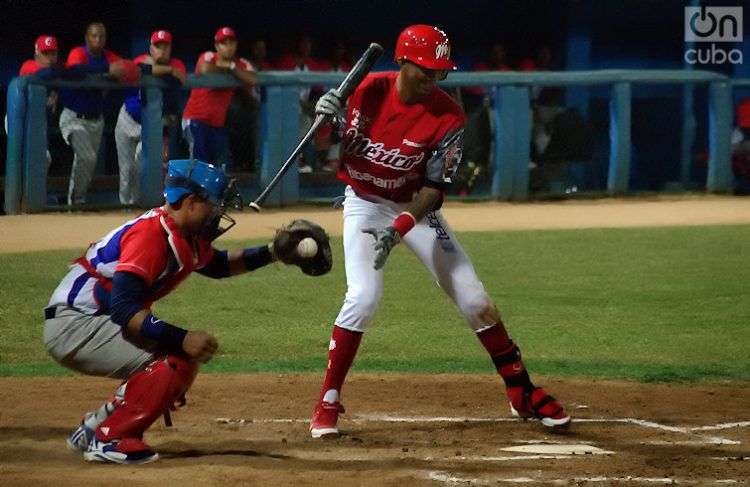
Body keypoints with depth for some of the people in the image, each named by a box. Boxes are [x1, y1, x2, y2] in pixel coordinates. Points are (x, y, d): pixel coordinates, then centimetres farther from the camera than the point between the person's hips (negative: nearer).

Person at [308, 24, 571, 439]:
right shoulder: (370, 91, -16)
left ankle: (521, 392, 14)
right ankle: (327, 405, -12)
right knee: (364, 296, -22)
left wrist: (397, 231, -31)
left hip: (415, 207, 1)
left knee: (473, 298, 0)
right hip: (365, 205, -1)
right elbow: (335, 159, -9)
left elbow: (433, 188, -18)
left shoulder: (448, 116, -18)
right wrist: (326, 121, -30)